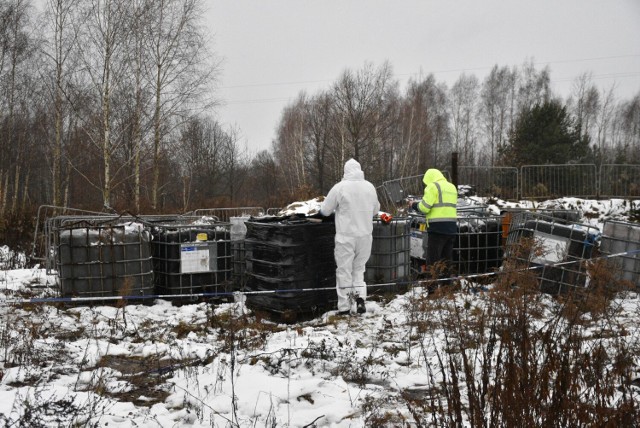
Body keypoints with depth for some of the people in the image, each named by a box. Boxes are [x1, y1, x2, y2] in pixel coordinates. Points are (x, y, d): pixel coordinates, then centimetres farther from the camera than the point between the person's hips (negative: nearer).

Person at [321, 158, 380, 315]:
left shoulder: (340, 187, -11)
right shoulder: (370, 187, 2)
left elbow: (325, 210, -3)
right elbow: (375, 210, 16)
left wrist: (337, 208, 18)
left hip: (346, 236, -4)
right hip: (365, 235, 4)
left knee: (344, 270, 7)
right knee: (359, 268, 19)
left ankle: (344, 307, 10)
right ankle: (360, 298, 2)